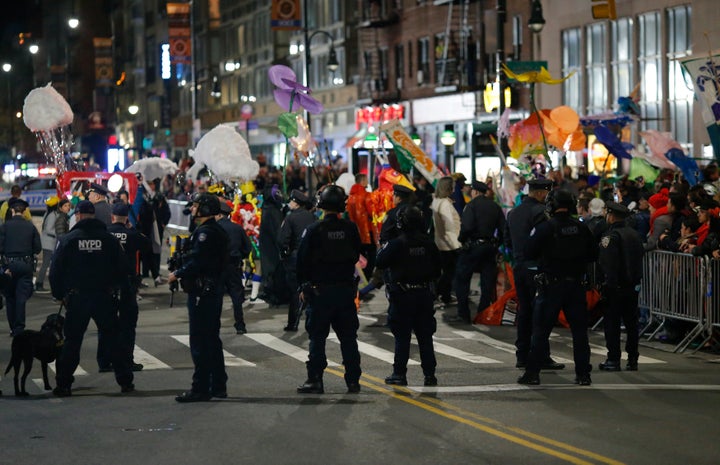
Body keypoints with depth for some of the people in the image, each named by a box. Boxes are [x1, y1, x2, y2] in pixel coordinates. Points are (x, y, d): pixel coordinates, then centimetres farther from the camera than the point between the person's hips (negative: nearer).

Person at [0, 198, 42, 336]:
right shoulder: (31, 226, 0)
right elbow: (38, 248, 1)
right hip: (26, 265, 1)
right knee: (22, 297, 1)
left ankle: (13, 328, 12)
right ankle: (19, 328, -7)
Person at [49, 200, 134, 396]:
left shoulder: (68, 239, -4)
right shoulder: (109, 239, -1)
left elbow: (56, 270, -3)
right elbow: (123, 269, 1)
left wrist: (60, 294, 8)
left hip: (77, 298, -1)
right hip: (104, 298, 1)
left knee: (72, 341, 7)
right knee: (114, 340, 9)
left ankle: (63, 384, 6)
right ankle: (125, 382, 9)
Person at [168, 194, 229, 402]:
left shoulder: (205, 232, -17)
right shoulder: (218, 231, 15)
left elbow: (197, 262, -23)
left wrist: (177, 274, -11)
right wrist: (182, 273, 11)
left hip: (202, 291, -10)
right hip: (214, 289, 10)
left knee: (199, 340, -7)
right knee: (212, 338, 16)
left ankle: (201, 388, -5)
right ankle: (218, 385, 21)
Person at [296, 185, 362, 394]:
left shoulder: (314, 230, -11)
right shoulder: (350, 228, -2)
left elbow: (303, 260, -7)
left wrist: (304, 286, 4)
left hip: (320, 289, -3)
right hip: (346, 288, 3)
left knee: (317, 337, 3)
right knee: (348, 337, 9)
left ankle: (315, 379, 2)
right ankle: (353, 380, 10)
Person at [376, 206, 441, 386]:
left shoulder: (397, 244, -14)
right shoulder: (429, 243, 1)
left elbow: (381, 262, -10)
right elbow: (437, 270, 7)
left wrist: (383, 248, 8)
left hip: (403, 296, -4)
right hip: (425, 294, 4)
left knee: (402, 337, 2)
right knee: (425, 336, 9)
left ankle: (399, 374, 3)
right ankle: (429, 374, 10)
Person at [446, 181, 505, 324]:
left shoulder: (472, 205, -8)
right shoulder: (495, 206, 10)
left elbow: (467, 226, -20)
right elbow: (503, 228, 8)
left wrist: (461, 239, -3)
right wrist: (496, 243, 17)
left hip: (474, 246, -6)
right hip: (491, 247, 6)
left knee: (461, 280, 1)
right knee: (487, 282, 9)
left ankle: (463, 315, -2)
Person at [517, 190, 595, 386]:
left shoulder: (545, 228, -11)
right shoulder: (581, 228, 0)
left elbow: (529, 252, -9)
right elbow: (593, 254, 8)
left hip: (551, 286, -3)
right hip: (576, 285, 3)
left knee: (540, 330, 3)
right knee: (579, 330, 9)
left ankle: (532, 372, 1)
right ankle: (583, 374, 10)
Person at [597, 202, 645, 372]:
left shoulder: (611, 236, -14)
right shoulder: (634, 234, 10)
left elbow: (607, 263, -20)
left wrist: (607, 284, -19)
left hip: (615, 287, -7)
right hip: (633, 286, 7)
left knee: (612, 323, -1)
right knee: (631, 323, 11)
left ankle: (613, 360, -2)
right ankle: (632, 359, 13)